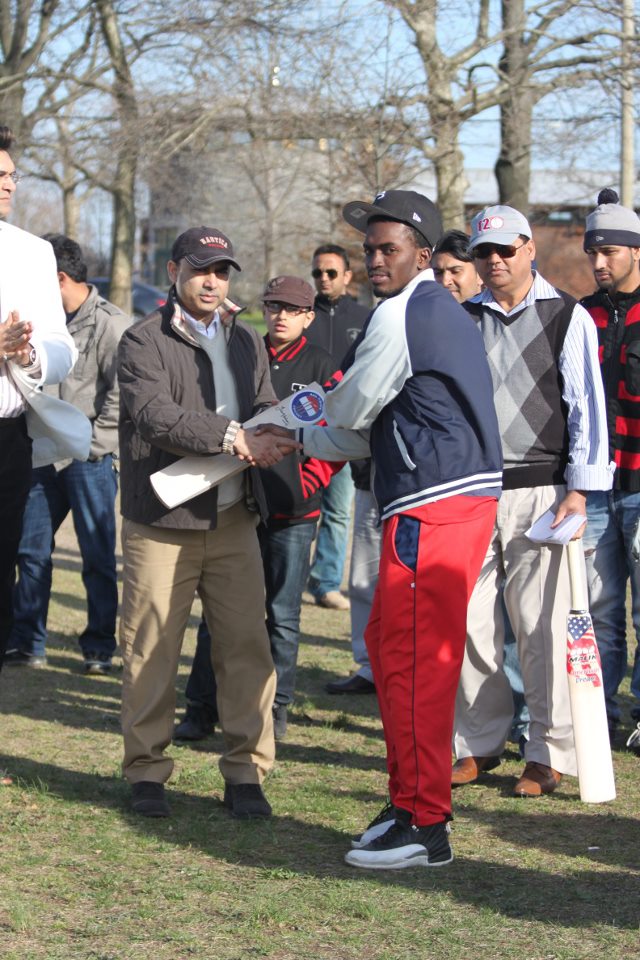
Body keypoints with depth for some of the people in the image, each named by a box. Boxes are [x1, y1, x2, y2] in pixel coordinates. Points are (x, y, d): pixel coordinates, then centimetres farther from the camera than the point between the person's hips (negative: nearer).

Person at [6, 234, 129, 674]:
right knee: (32, 549, 10)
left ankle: (99, 648, 12)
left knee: (98, 558, 2)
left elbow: (122, 395, -16)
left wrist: (91, 443, -14)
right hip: (49, 456, 7)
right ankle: (28, 643, 19)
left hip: (90, 460, -7)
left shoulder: (111, 324, -11)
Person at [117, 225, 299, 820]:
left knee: (246, 644, 1)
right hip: (160, 519, -4)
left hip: (233, 517, 5)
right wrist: (232, 437, -25)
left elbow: (264, 406, 10)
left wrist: (273, 436, -15)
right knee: (150, 648, -1)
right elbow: (155, 414, -17)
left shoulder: (245, 340, 17)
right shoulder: (144, 341, -2)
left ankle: (245, 772, 9)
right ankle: (146, 771, 11)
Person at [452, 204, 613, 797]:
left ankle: (550, 754, 5)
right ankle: (479, 743, 17)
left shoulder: (568, 318, 3)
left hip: (537, 491, -4)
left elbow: (587, 407, 0)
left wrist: (578, 489, -8)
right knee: (470, 622, 4)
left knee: (541, 626, -4)